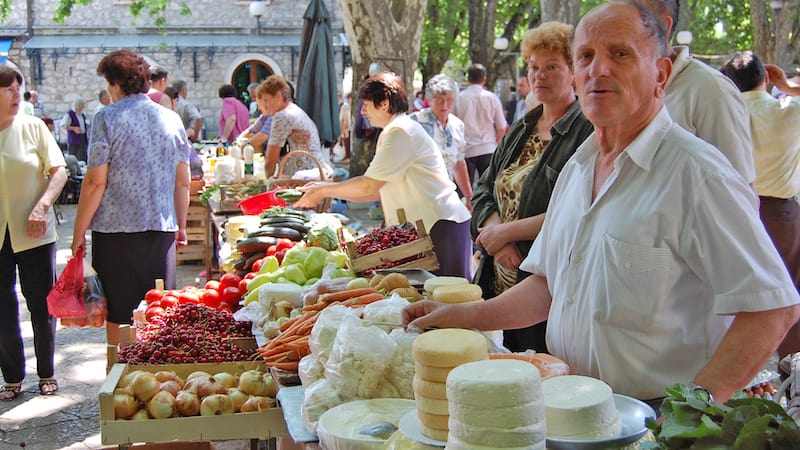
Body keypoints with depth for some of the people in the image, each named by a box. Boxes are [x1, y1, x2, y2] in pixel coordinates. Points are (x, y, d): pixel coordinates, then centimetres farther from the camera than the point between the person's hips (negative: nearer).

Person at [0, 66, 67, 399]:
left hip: (34, 234, 0)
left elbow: (59, 171, -2)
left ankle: (47, 374, 23)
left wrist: (42, 205, -16)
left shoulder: (32, 127, -2)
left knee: (41, 305, 8)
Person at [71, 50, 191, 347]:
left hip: (116, 229, -4)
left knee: (118, 316, 6)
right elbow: (183, 182, 9)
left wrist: (78, 232, -3)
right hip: (162, 230, 4)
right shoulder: (172, 119, 6)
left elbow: (96, 182, -11)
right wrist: (181, 225, 20)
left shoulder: (108, 118, -7)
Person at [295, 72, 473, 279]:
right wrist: (326, 188, 15)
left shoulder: (400, 132, -12)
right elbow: (379, 190, 18)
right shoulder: (398, 130, 21)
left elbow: (369, 186, -15)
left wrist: (325, 190, -2)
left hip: (442, 225, -10)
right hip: (428, 224, 10)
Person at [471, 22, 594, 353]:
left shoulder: (587, 130, -10)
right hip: (499, 282, 7)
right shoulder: (520, 130, 15)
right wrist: (500, 241, -7)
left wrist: (508, 231, -13)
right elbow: (483, 190, 12)